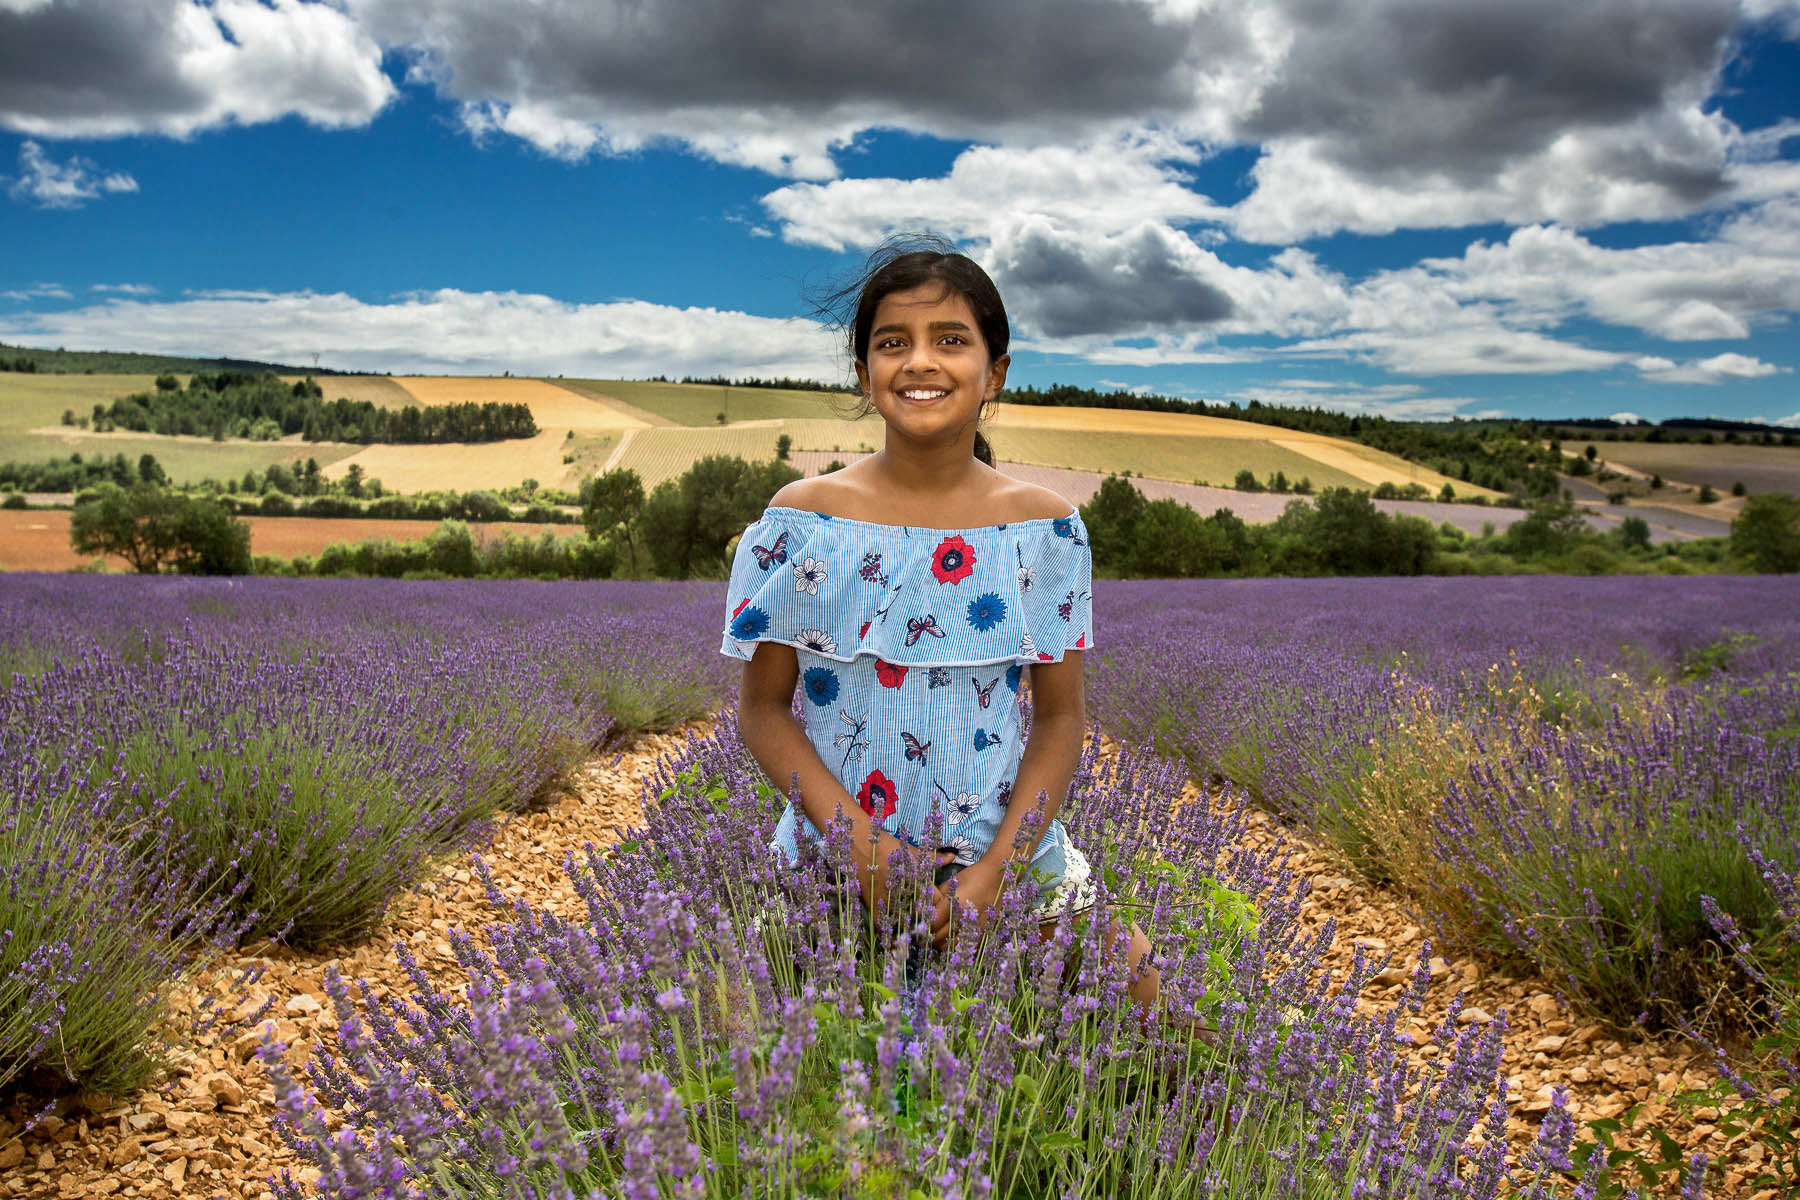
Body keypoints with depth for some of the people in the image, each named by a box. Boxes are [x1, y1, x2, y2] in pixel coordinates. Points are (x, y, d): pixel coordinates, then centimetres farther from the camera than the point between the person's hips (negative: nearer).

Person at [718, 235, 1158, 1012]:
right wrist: (860, 840, -16)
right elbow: (762, 710, -3)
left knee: (1132, 984, -6)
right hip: (835, 852, 0)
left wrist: (994, 867, -12)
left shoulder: (1044, 526, -4)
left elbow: (1061, 716, 0)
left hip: (1008, 846, 1)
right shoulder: (803, 519, -6)